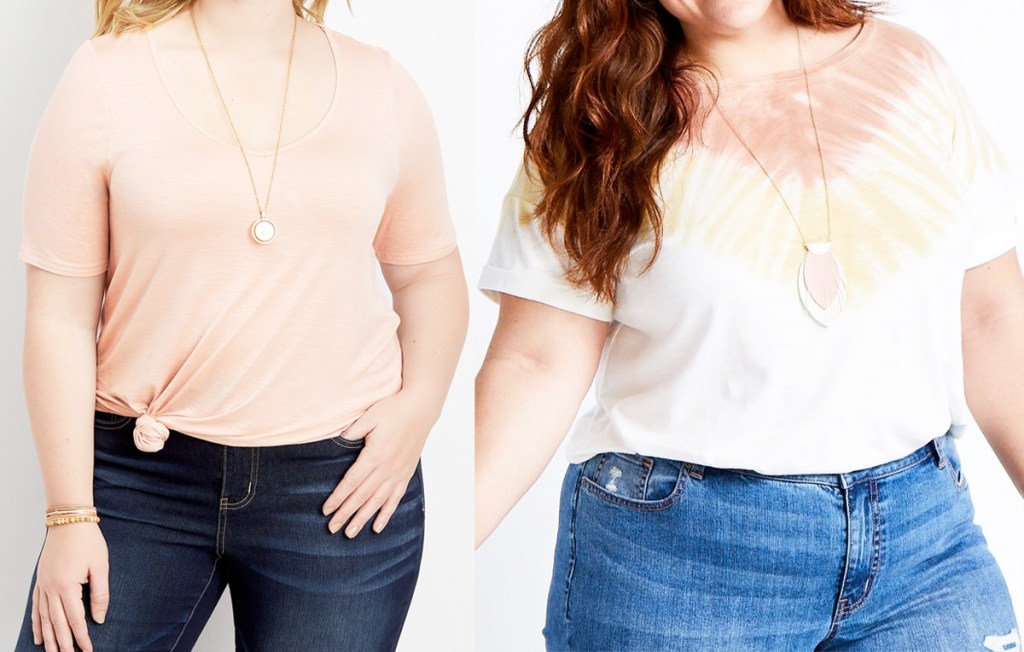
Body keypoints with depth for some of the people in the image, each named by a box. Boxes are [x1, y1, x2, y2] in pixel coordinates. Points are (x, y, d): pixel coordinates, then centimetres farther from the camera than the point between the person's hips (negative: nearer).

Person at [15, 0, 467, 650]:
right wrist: (70, 514, -5)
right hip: (144, 473, -1)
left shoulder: (382, 84, 5)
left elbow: (429, 271, 15)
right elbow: (60, 316, -3)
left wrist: (419, 406, -3)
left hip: (341, 478, 1)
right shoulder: (105, 74, -1)